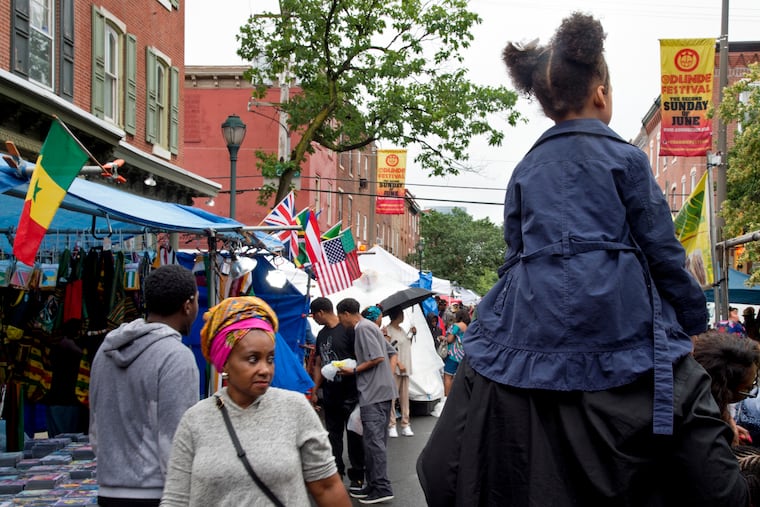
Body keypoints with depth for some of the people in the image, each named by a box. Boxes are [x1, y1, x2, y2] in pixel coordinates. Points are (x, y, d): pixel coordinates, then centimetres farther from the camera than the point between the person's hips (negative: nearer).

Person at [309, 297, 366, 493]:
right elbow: (318, 364, 16)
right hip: (330, 394, 7)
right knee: (333, 434, 11)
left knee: (354, 435, 1)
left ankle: (357, 476, 9)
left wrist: (349, 369, -22)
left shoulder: (348, 330, -11)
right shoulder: (321, 335, 12)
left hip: (350, 394, -7)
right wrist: (315, 391, 14)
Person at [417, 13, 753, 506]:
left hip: (533, 324, 5)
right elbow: (662, 250, 0)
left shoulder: (526, 169, 12)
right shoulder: (625, 158, 0)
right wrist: (694, 322, 11)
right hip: (620, 330, -4)